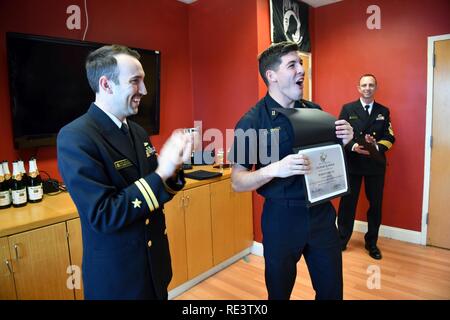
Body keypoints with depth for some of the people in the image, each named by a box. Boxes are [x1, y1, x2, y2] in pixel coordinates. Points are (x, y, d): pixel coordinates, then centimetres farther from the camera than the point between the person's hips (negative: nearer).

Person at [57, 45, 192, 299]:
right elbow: (103, 216, -24)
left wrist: (173, 168, -12)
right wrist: (160, 173, -26)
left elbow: (153, 194, 7)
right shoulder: (75, 137, -20)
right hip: (116, 277, -6)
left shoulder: (138, 131, 2)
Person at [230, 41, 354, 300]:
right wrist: (274, 169, -31)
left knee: (332, 290, 19)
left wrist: (343, 141, -8)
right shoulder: (252, 122, -13)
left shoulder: (315, 110, 2)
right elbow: (238, 182, -14)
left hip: (321, 212, 4)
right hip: (281, 217, -4)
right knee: (279, 291, 16)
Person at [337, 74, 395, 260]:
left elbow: (390, 137, 3)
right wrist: (353, 146, -19)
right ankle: (341, 240, 20)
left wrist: (377, 146, -18)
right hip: (352, 162, -2)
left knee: (375, 204, 9)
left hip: (376, 164, 2)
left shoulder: (383, 111, 9)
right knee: (347, 202, 5)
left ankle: (372, 243, 26)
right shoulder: (348, 109, 3)